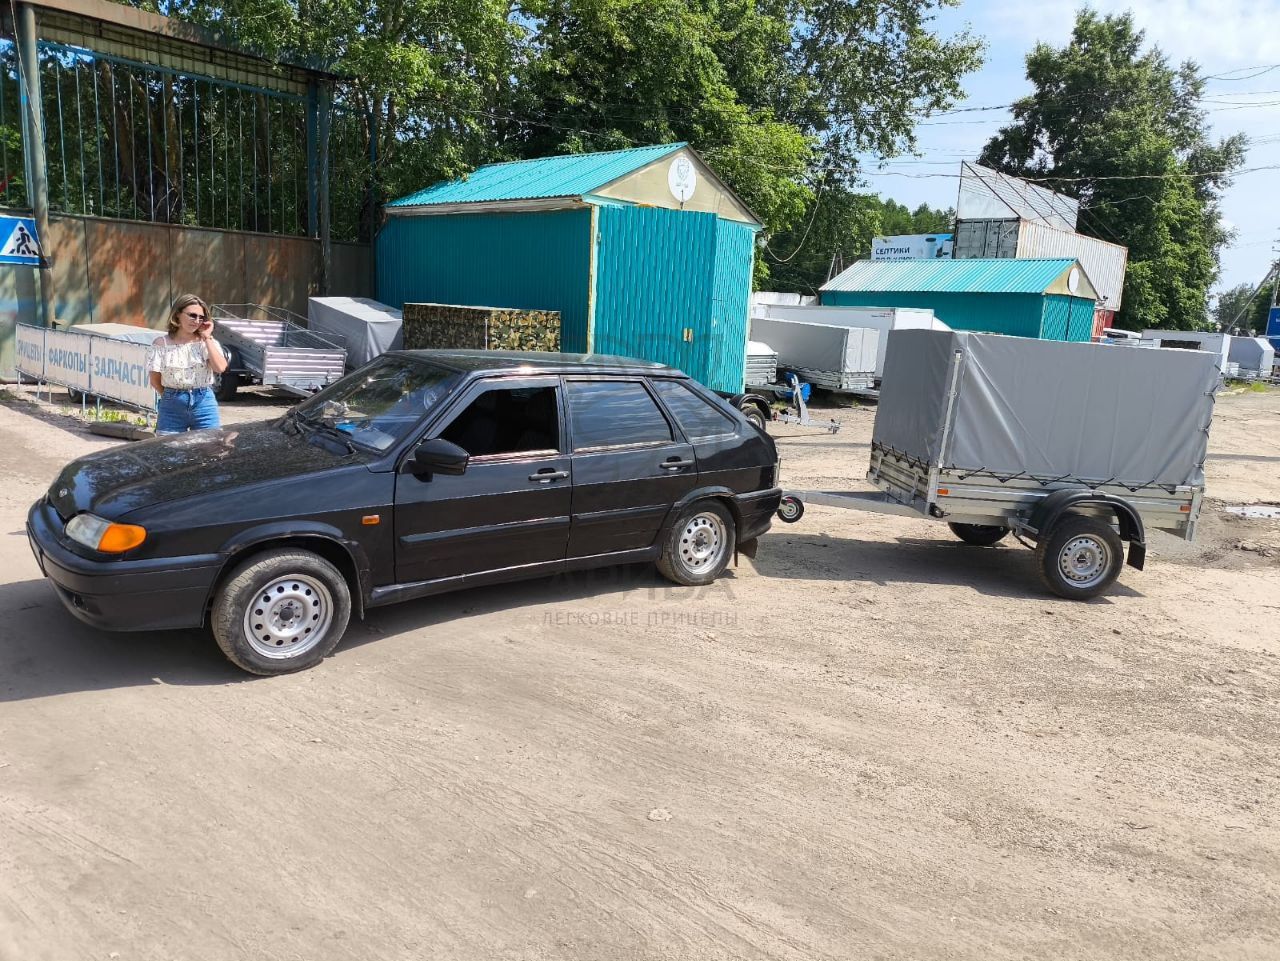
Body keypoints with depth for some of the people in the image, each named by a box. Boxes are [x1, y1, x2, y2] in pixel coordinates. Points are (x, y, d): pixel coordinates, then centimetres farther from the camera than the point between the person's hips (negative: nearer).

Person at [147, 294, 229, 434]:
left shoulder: (208, 342, 5)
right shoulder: (162, 343, 2)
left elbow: (220, 368, -15)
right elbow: (155, 380, 5)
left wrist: (207, 338, -8)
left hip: (204, 403, 0)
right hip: (171, 407, 0)